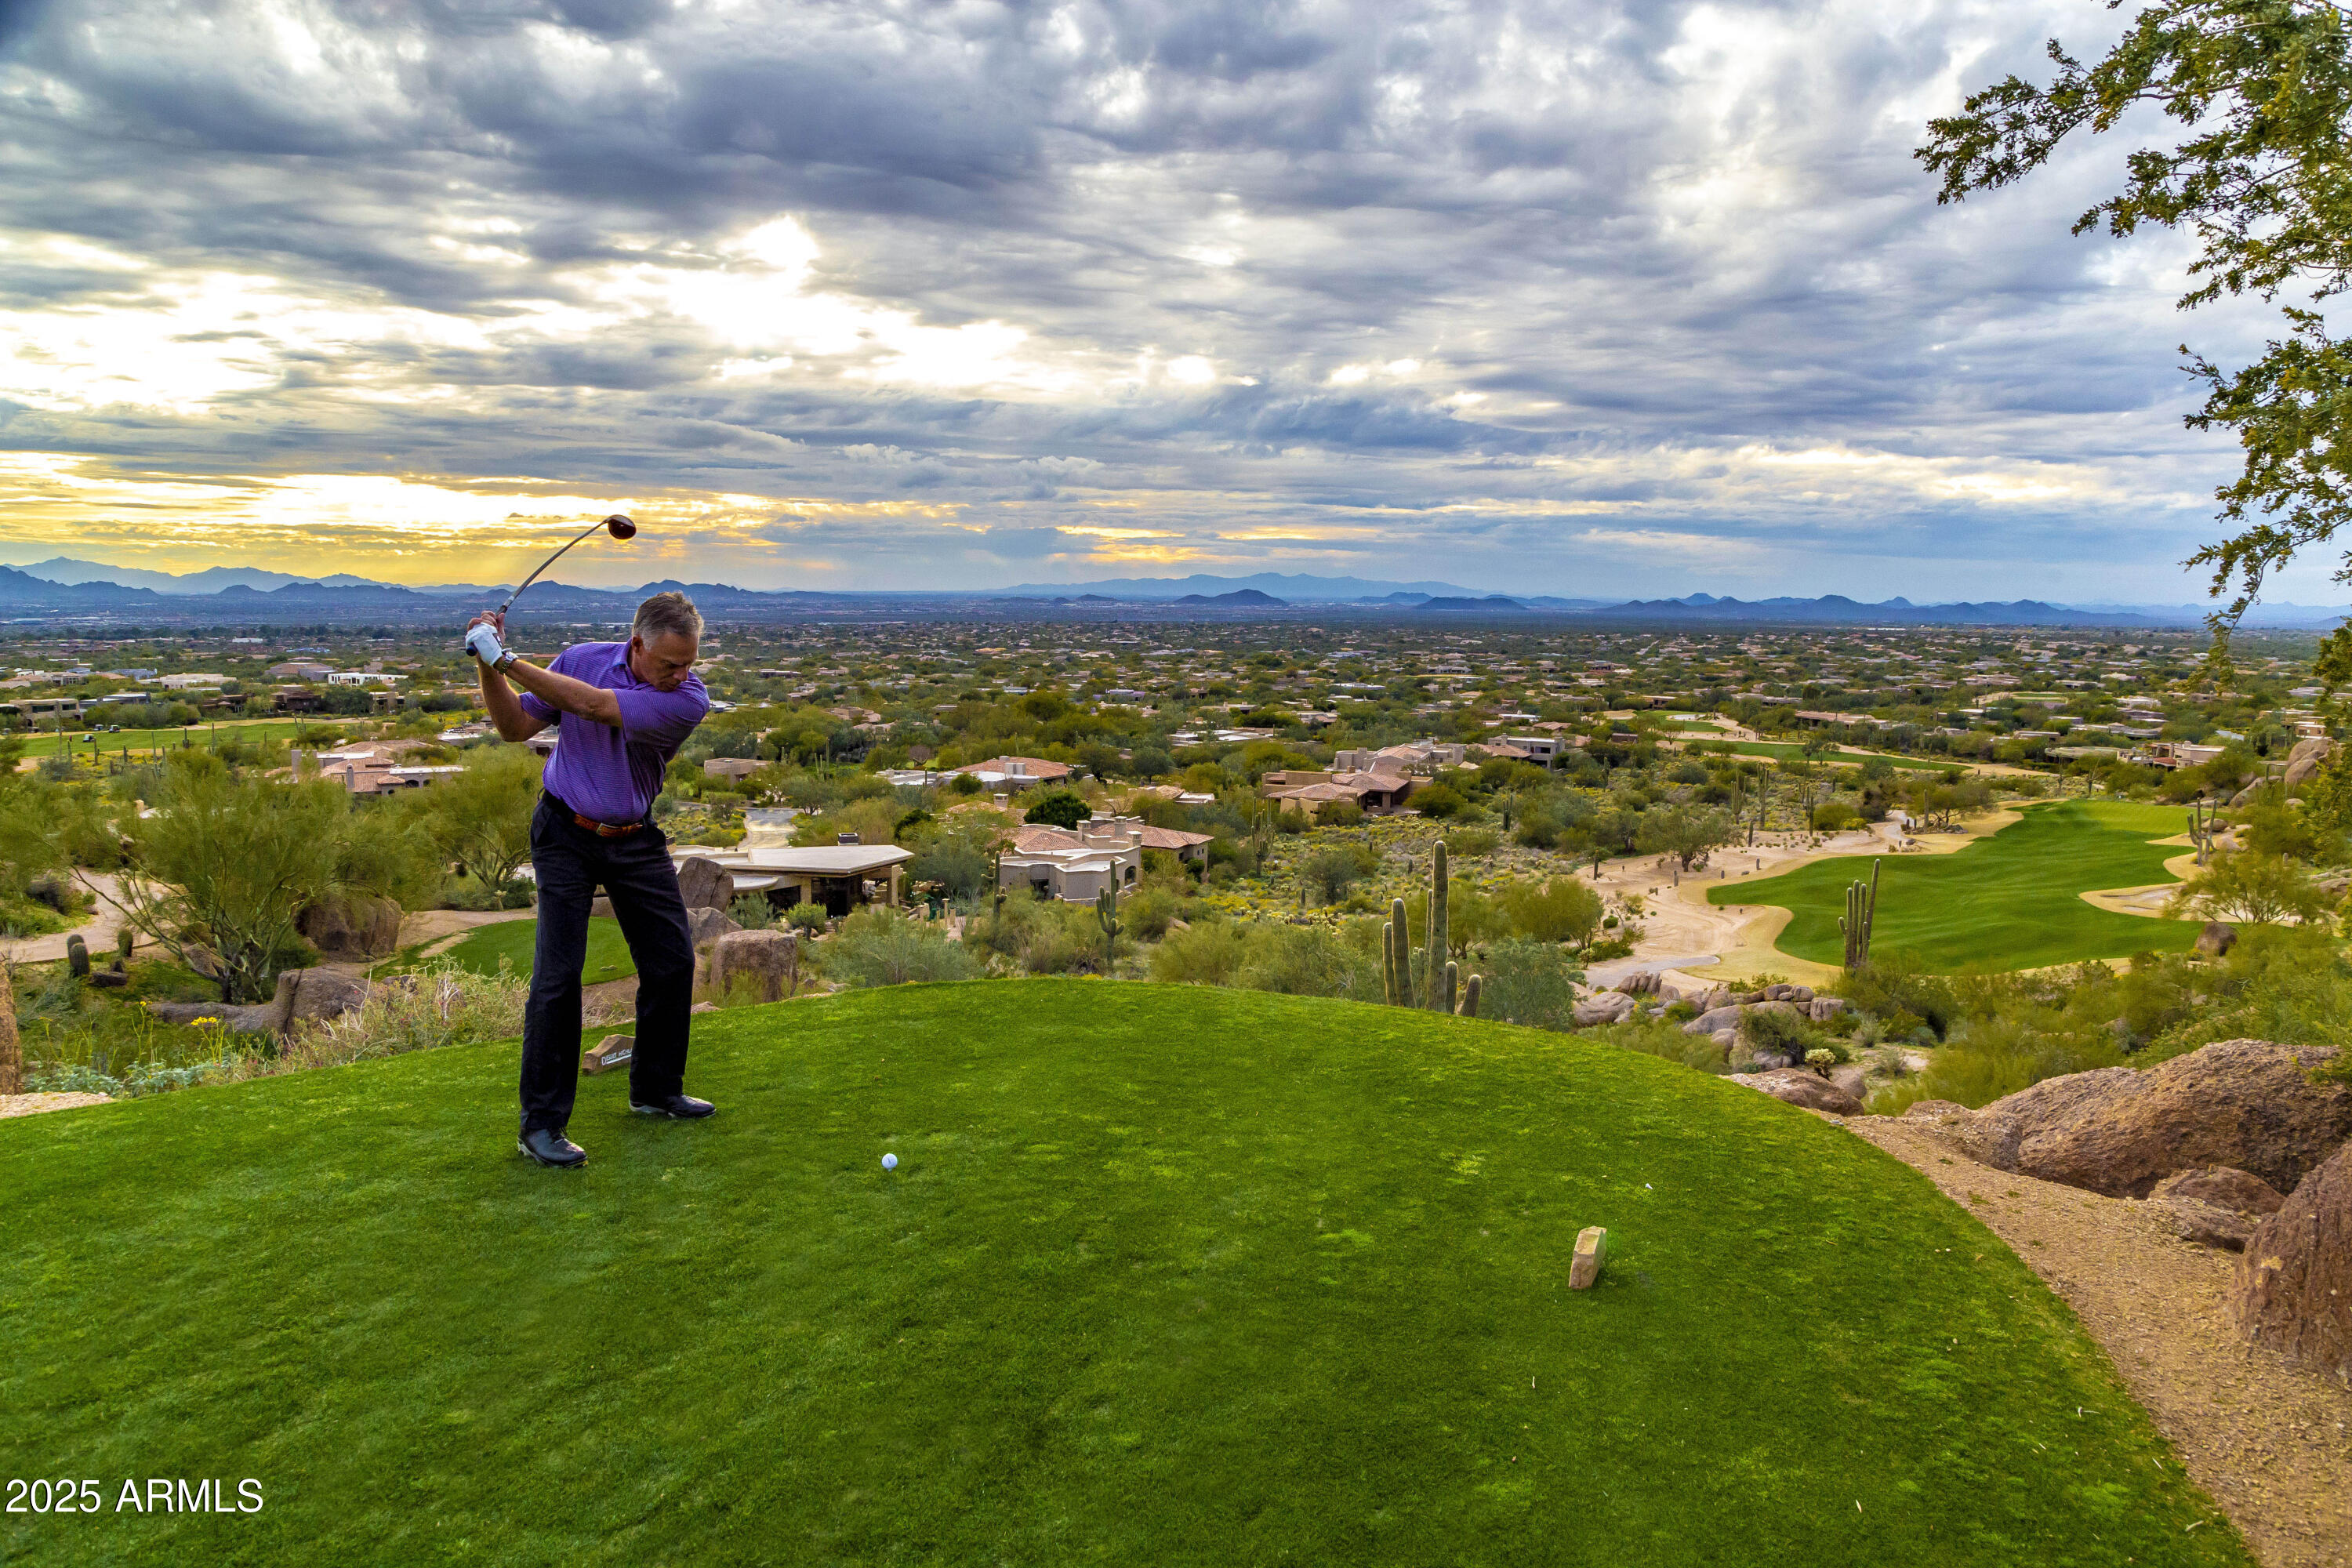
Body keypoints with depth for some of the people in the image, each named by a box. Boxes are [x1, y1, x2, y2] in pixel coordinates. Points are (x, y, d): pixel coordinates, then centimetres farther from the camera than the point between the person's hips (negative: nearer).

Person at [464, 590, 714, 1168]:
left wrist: (508, 659, -28)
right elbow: (516, 726, -1)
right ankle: (541, 1121, -1)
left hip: (635, 839, 2)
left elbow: (595, 707, -28)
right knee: (558, 973, -9)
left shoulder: (689, 699, -17)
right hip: (566, 833, -1)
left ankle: (656, 1090, 25)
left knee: (673, 962, 5)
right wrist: (489, 667, -16)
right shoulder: (582, 659, -9)